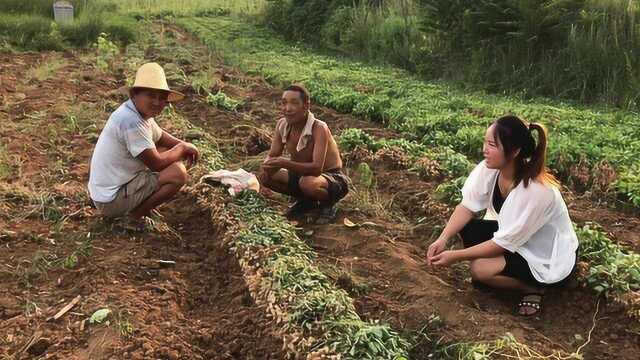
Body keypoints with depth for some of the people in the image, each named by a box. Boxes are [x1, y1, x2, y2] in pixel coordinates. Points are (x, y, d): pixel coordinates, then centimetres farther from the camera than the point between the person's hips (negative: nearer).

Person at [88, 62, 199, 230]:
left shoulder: (141, 111, 1)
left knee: (166, 152, 17)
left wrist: (183, 146, 2)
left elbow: (160, 137, 20)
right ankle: (135, 215, -3)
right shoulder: (131, 121, -26)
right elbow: (156, 164, -22)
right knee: (178, 174, -19)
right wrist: (182, 148, -6)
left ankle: (132, 207, 12)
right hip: (111, 200, -10)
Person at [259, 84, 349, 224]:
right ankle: (306, 201, 11)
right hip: (304, 175, 7)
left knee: (308, 183, -38)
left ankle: (328, 205, -3)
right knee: (265, 177, -10)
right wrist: (267, 166, -26)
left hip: (334, 178, -6)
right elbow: (272, 156, -2)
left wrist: (285, 163, -47)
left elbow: (317, 168, -36)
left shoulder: (319, 129, -28)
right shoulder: (282, 125, -9)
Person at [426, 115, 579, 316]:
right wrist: (443, 239, -26)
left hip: (550, 259, -7)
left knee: (480, 269, -25)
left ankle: (533, 287, 2)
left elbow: (503, 243, -29)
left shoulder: (537, 191, -35)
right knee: (465, 228, -12)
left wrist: (456, 256, -26)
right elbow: (467, 206, -12)